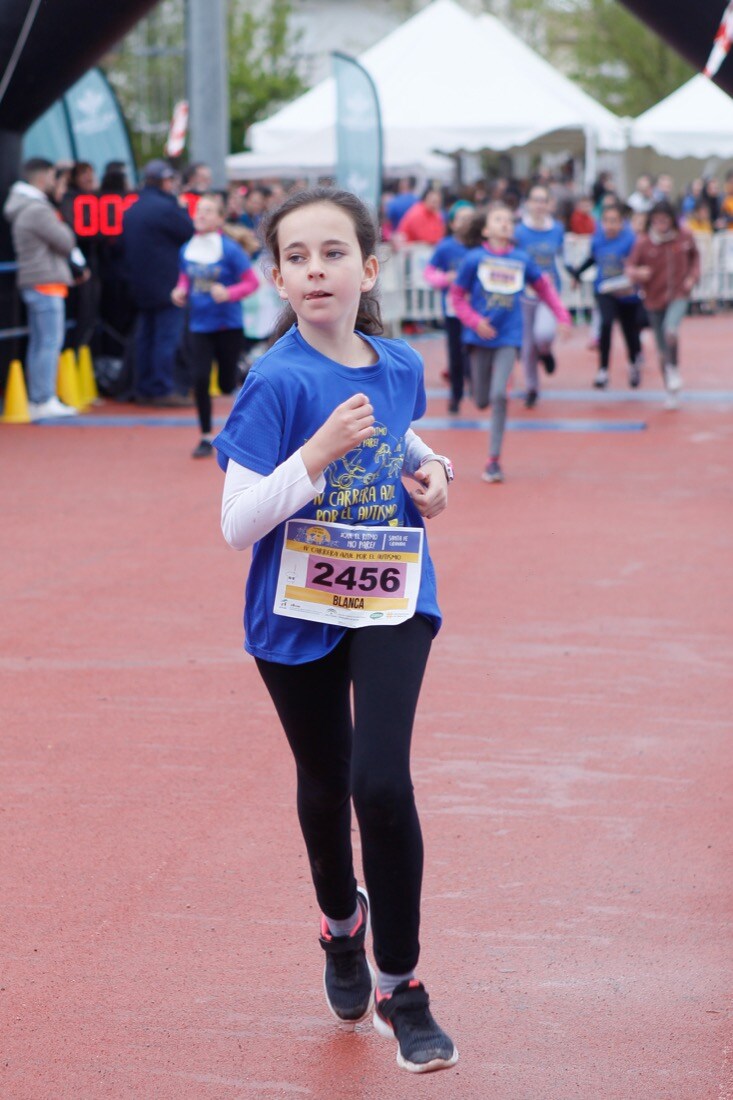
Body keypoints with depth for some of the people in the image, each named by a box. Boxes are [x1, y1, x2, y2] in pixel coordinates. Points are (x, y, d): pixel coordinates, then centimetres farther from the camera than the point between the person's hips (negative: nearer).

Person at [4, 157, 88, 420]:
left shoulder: (25, 208, 18)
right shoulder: (38, 210, -16)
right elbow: (66, 242, -14)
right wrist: (63, 227, 7)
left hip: (33, 282, 10)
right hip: (46, 282, -10)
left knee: (39, 343, 11)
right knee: (50, 341, -10)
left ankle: (37, 400, 14)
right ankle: (44, 401, -11)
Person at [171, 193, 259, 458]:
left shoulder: (231, 250, -12)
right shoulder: (187, 250, 1)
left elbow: (251, 282, -9)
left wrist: (229, 293, -25)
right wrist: (180, 291, -4)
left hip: (228, 326, -3)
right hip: (199, 326, 3)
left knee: (228, 385, 4)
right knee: (200, 379, -8)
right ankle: (206, 438, 3)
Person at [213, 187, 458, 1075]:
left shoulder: (401, 366, -3)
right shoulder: (276, 384, -17)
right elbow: (238, 525, -20)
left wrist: (429, 469, -1)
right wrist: (319, 452, -31)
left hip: (392, 601, 1)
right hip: (298, 612, -1)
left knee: (381, 782, -15)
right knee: (325, 785, 16)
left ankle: (400, 987, 2)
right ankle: (342, 924, 47)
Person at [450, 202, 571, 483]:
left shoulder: (522, 260, 2)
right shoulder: (474, 259, -4)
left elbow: (544, 287, 14)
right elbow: (457, 296, 1)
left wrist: (562, 316, 7)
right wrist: (475, 321, -13)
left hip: (509, 336, 0)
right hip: (480, 336, 0)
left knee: (499, 396, -13)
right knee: (482, 400, 5)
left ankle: (494, 460, -6)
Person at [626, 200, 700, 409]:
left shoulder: (685, 237, -4)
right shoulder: (643, 243, -9)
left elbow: (695, 256, 14)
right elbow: (630, 267, -6)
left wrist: (693, 276, -1)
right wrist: (637, 273, -29)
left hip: (679, 295, -1)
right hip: (655, 299, 1)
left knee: (670, 330, -30)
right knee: (663, 350, 7)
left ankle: (673, 369, -4)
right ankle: (671, 391, 24)